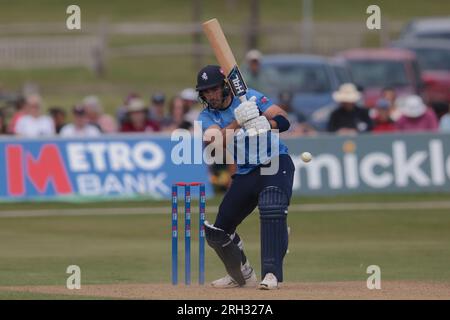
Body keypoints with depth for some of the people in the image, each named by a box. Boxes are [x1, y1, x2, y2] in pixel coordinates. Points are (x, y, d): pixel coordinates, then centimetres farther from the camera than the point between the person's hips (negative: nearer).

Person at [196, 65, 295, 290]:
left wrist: (265, 125, -36)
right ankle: (242, 275, 31)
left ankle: (271, 273, -34)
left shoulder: (250, 98, -6)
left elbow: (283, 120, -15)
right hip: (246, 173, 5)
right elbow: (217, 142, -21)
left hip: (276, 163, -5)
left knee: (272, 210, -32)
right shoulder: (207, 117, 0)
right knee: (218, 231, 6)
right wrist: (238, 122, -36)